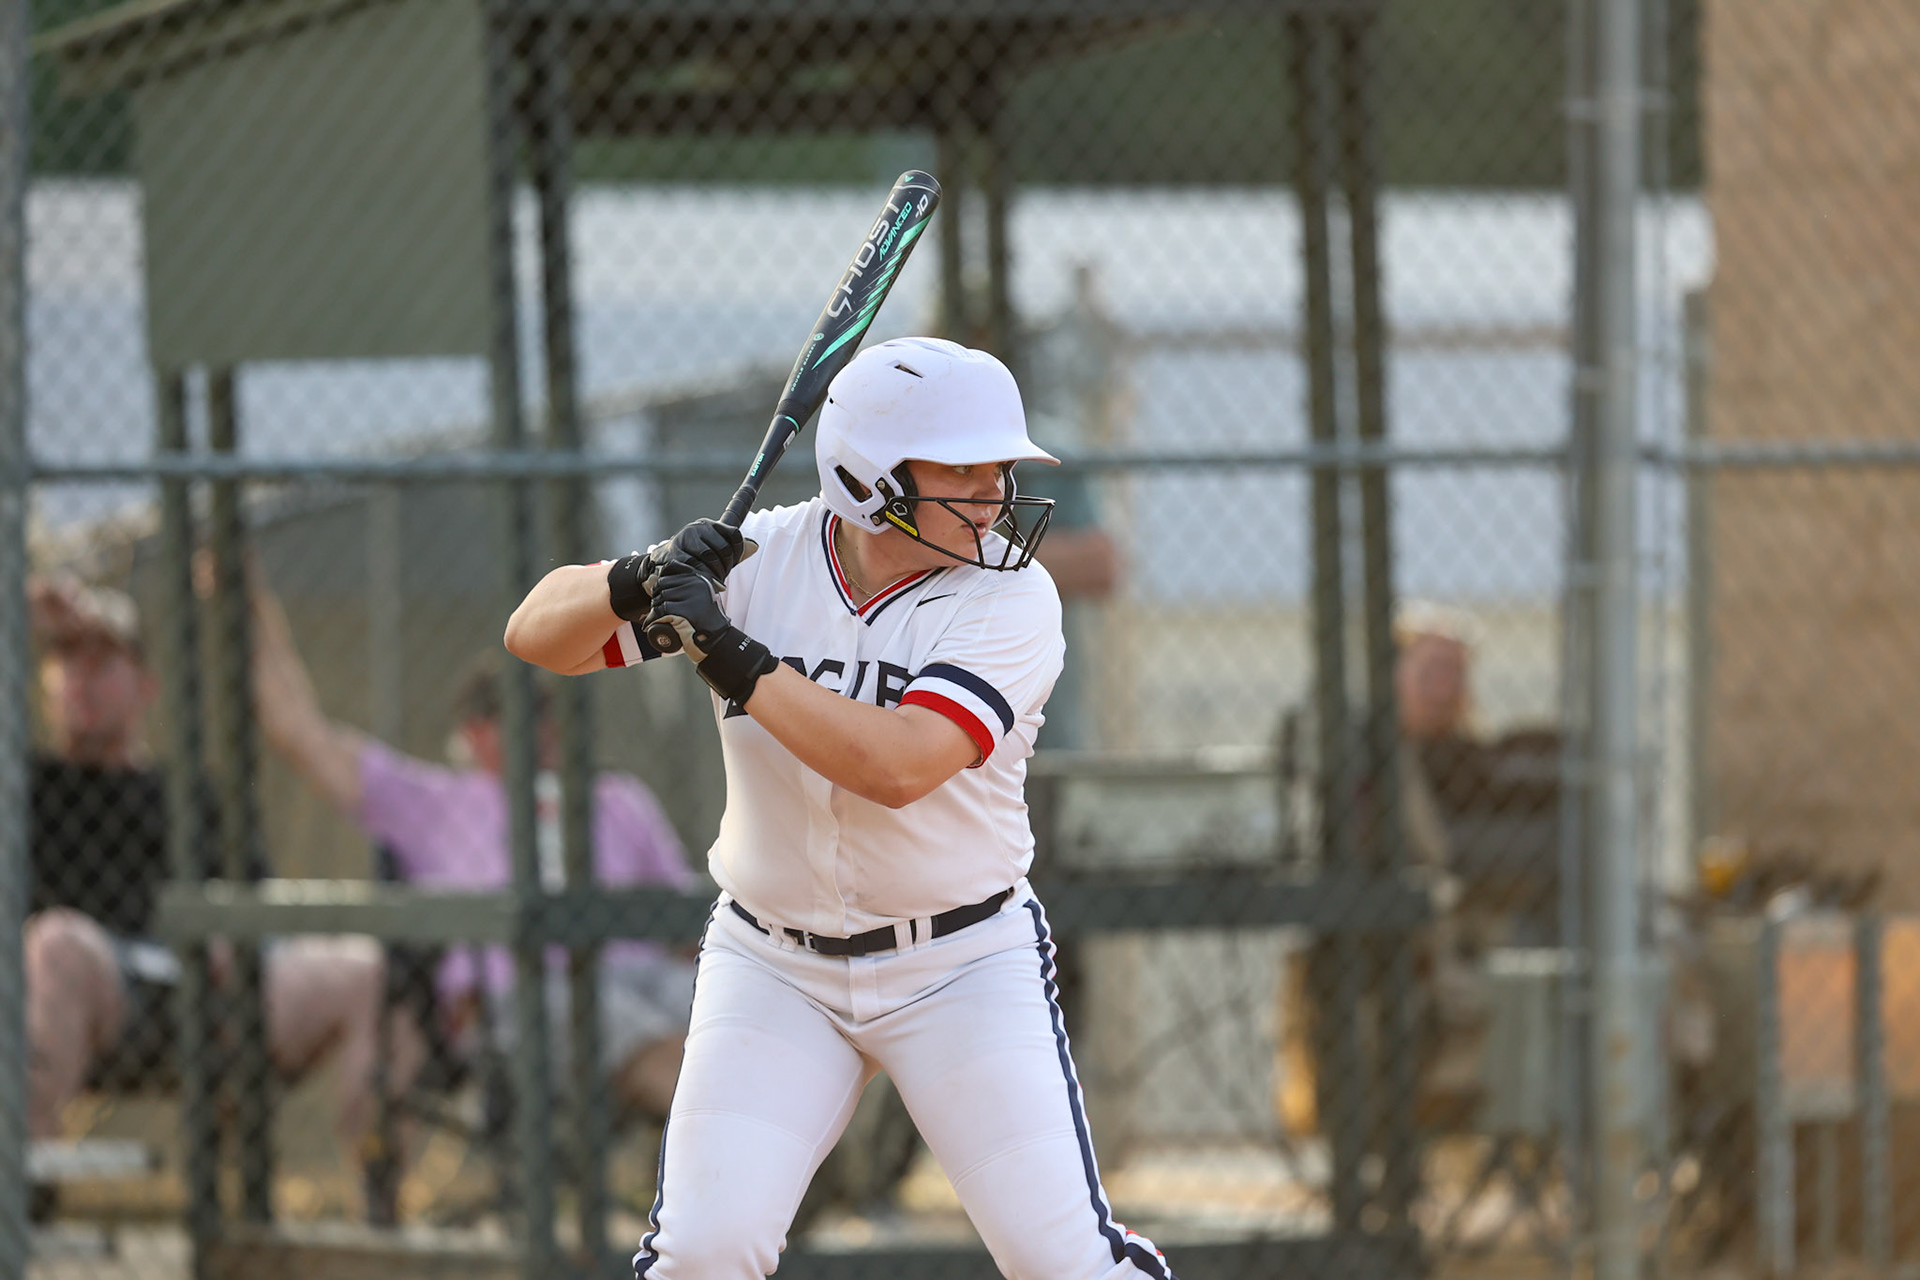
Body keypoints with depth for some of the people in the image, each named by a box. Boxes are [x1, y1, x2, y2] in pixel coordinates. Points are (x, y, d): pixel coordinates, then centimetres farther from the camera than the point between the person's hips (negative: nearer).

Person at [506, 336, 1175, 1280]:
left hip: (965, 968, -1)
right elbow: (537, 634, -5)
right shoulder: (757, 560, -7)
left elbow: (898, 766, -29)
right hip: (773, 967, 2)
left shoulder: (1011, 597, -15)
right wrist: (638, 581, -26)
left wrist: (732, 656, -29)